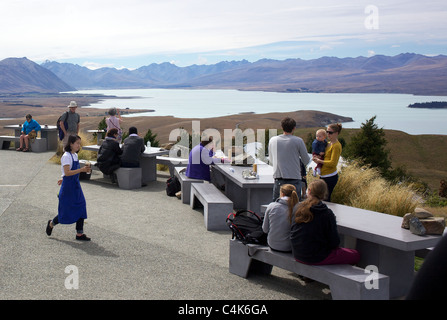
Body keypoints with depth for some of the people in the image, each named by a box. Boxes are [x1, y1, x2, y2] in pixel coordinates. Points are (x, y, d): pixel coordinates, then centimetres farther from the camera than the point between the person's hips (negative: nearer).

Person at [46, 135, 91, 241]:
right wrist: (81, 170, -30)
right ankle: (51, 224, 27)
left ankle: (79, 233, 8)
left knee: (81, 207, 3)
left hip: (76, 185, 8)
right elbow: (67, 172, -24)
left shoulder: (75, 155, 10)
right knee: (66, 211, 0)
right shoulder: (66, 156, -16)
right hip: (68, 186, -8)